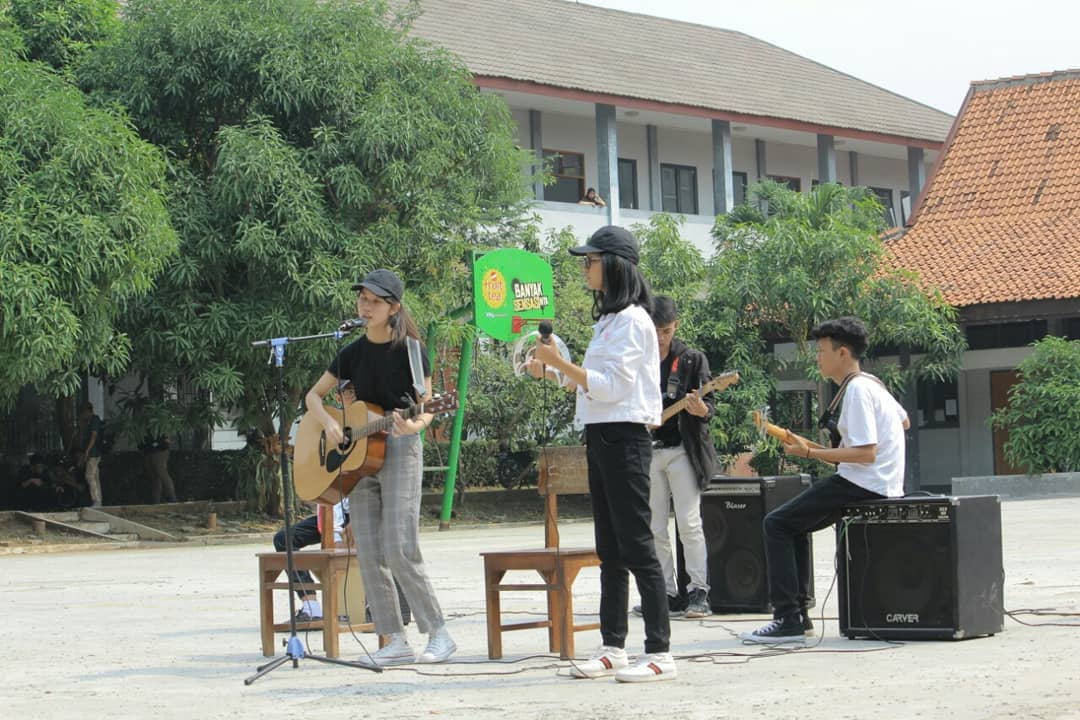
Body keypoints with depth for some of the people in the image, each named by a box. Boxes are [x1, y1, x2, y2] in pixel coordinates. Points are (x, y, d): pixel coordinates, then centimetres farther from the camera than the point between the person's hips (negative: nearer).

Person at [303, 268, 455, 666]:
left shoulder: (409, 349, -5)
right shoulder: (352, 353, 10)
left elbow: (426, 407, -5)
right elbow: (313, 395, 18)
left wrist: (414, 426, -27)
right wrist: (329, 423, -2)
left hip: (400, 450, -6)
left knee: (399, 550, -14)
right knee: (368, 554, 1)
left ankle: (439, 634, -4)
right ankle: (396, 641, 5)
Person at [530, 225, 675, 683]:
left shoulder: (631, 319, -12)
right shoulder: (608, 318, 18)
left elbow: (612, 386, -19)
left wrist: (560, 363, -19)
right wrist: (553, 373, 13)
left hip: (624, 437, -10)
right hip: (601, 437, 10)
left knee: (635, 544, -10)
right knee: (609, 549, 11)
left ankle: (660, 653, -8)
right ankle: (613, 648, 17)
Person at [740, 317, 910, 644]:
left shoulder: (856, 390, -16)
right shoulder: (872, 384, 15)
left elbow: (866, 454, -23)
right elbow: (903, 421, 30)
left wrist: (810, 452, -20)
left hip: (864, 484, -11)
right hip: (885, 484, 11)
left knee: (777, 523, -9)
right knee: (796, 523, 21)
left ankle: (788, 619, -15)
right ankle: (797, 611, 16)